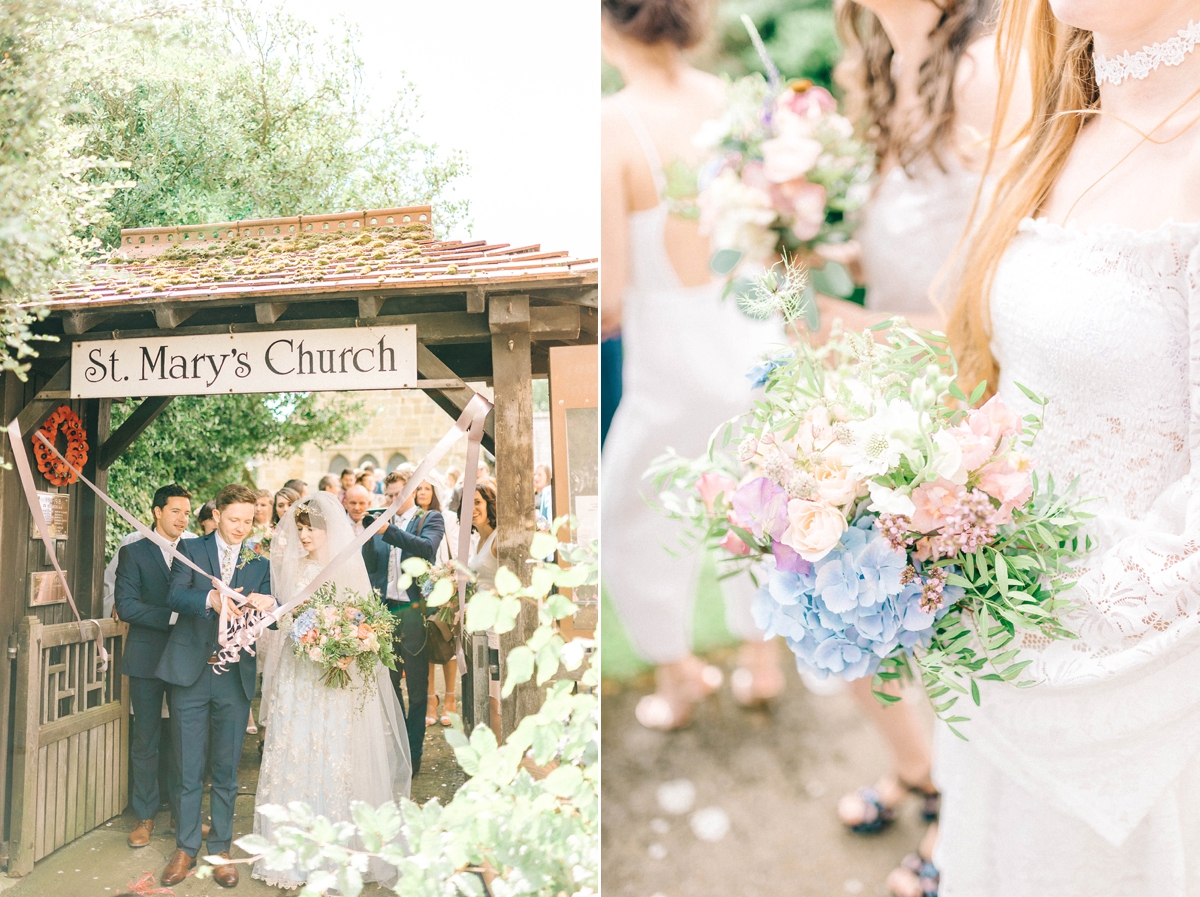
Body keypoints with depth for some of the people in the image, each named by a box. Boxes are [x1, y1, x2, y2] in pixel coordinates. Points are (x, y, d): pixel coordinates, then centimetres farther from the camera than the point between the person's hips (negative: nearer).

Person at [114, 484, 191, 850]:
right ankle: (145, 816, 21)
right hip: (147, 658, -2)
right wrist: (172, 616, -18)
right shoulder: (133, 552, -1)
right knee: (145, 741, 7)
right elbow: (126, 606, -10)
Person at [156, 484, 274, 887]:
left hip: (234, 677, 2)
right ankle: (186, 848, 23)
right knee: (189, 769, 8)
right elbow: (174, 596, -13)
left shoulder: (259, 563, 8)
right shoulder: (191, 550, 3)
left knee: (226, 771, 10)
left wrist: (268, 607, -23)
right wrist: (210, 599, -32)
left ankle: (220, 849, 24)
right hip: (191, 673, -1)